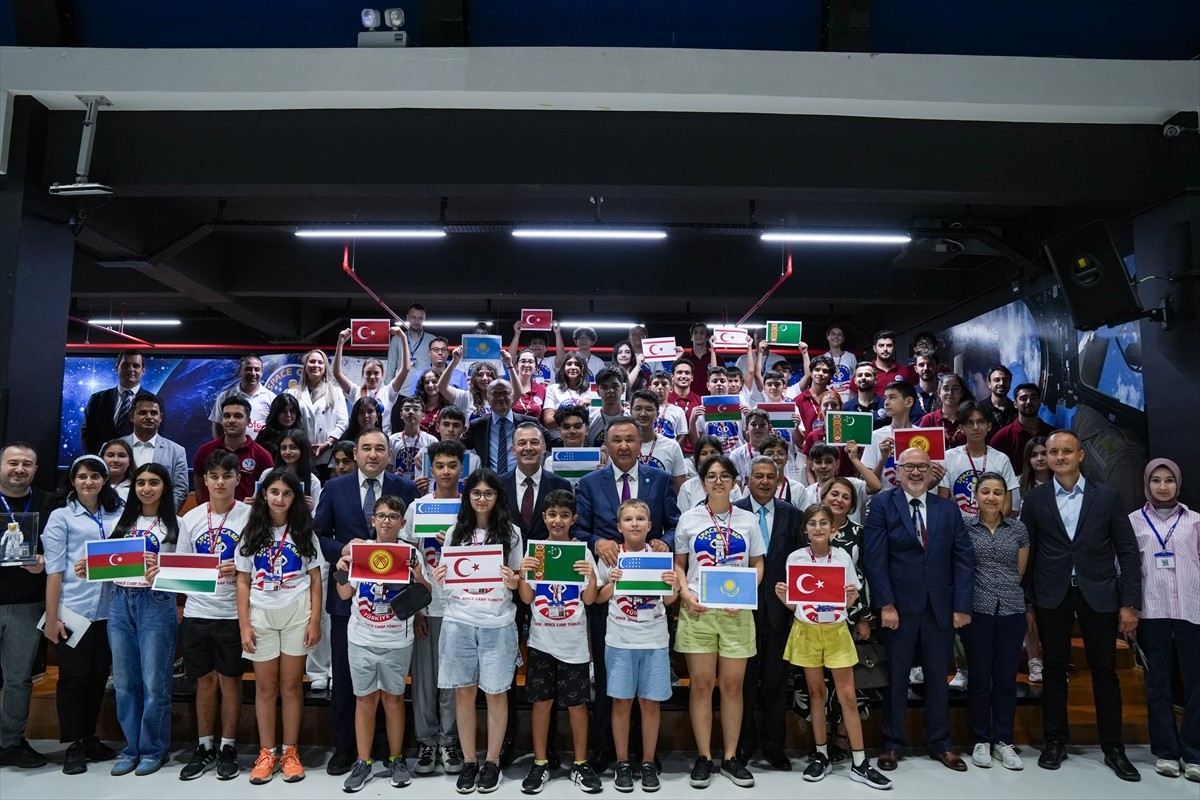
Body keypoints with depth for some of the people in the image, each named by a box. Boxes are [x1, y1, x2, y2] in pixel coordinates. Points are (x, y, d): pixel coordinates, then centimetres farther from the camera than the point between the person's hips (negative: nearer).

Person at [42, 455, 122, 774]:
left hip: (108, 610, 4)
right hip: (73, 611, -4)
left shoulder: (117, 516, 9)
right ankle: (73, 746, 15)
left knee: (98, 676, 11)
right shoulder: (61, 517, -1)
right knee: (73, 677, 3)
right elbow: (54, 570, -5)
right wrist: (51, 617, -8)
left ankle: (89, 738, 25)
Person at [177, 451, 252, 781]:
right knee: (204, 680, 12)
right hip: (197, 612, 3)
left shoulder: (249, 515, -6)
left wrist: (240, 568, -20)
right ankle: (204, 747, 26)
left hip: (233, 613, -3)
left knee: (230, 680, 7)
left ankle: (228, 748, 20)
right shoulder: (191, 518, 5)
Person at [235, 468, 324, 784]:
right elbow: (243, 582, 4)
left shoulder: (304, 532, 3)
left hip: (296, 614, -1)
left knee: (291, 684, 4)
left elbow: (315, 578, 2)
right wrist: (244, 625, -3)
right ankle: (266, 753, 18)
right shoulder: (252, 533, 5)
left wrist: (315, 620, -5)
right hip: (261, 615, 1)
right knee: (266, 686, 7)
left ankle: (290, 752, 15)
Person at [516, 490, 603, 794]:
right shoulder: (533, 551, 1)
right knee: (541, 701, 7)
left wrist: (592, 576, -20)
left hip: (573, 642, -1)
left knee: (577, 703, 6)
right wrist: (522, 575, -16)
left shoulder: (583, 553, -2)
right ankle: (540, 764, 21)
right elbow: (527, 599, 1)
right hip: (541, 640, 1)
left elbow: (589, 600, -2)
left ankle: (580, 764, 20)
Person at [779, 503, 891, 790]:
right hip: (807, 632, 0)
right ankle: (821, 756, 23)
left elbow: (849, 603, 3)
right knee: (816, 693, 10)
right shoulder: (795, 558, -5)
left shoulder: (843, 557, -4)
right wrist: (782, 597, -19)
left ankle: (859, 763, 11)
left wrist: (852, 596, -19)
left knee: (848, 696, 2)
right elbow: (793, 605, 1)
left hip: (836, 631, 0)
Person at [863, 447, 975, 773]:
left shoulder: (948, 509, 7)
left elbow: (963, 558, 4)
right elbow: (875, 558, -8)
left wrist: (961, 605, -4)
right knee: (895, 677, 8)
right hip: (898, 606, -3)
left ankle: (939, 743, 28)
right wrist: (885, 605, -13)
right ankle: (893, 744, 22)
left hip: (940, 607, 3)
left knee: (937, 677, 13)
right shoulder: (882, 504, -3)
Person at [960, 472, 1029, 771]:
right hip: (977, 609, -2)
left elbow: (1020, 571, 14)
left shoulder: (1018, 529, 6)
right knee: (980, 676, 4)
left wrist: (1005, 588, 12)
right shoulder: (964, 527, -1)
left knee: (1006, 677, 7)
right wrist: (983, 588, 4)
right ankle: (981, 741, 16)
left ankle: (1003, 741, 19)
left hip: (1011, 610, 2)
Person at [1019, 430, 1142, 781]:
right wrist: (1026, 602, 0)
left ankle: (1113, 747, 20)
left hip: (1098, 594, 0)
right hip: (1052, 596, 0)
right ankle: (1055, 741, 20)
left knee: (1105, 670, 7)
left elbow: (1127, 551, 0)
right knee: (1054, 669, 8)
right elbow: (1027, 552, 3)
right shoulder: (1035, 499, 1)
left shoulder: (1107, 496, 1)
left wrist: (1129, 603, -5)